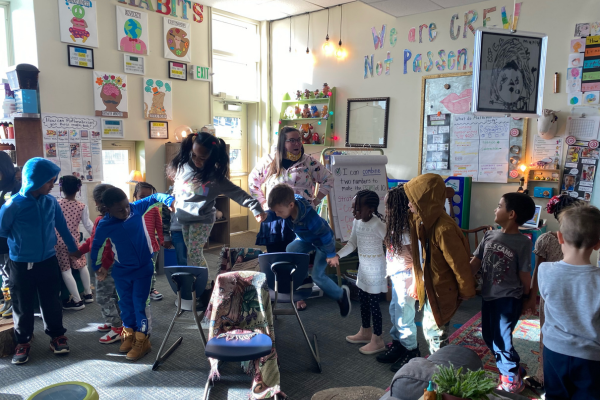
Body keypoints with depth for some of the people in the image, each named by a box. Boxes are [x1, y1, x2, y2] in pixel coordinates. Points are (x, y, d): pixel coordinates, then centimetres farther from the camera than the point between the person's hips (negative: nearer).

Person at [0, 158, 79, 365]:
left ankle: (57, 335, 30)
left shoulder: (51, 201, -7)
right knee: (23, 305, 12)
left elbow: (62, 226, 7)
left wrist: (73, 247, 16)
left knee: (51, 301, 14)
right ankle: (23, 341, 29)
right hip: (21, 264, -3)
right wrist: (21, 240, 7)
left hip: (48, 261, 3)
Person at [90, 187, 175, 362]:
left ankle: (142, 340, 15)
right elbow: (96, 246, 2)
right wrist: (97, 267, 10)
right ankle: (129, 333, 38)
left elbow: (155, 197, -5)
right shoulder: (104, 226, -16)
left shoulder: (137, 208, -17)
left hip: (143, 268, -2)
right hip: (121, 271, 2)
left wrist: (169, 200, -22)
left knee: (140, 304, 1)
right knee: (125, 303, 17)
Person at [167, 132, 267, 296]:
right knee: (193, 254, 9)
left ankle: (207, 287, 9)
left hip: (202, 220, -4)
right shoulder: (182, 166, -6)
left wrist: (256, 208, -22)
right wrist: (172, 201, 16)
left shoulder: (215, 177, -18)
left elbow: (237, 193, -17)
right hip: (183, 219, 5)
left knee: (194, 254, -8)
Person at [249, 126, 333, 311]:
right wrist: (263, 202, 9)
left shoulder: (309, 162, 0)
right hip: (274, 217, 1)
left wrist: (315, 201, 2)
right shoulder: (269, 161, 4)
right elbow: (253, 180, 16)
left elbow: (328, 179, 7)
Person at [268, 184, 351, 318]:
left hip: (322, 240, -7)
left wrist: (331, 254, -17)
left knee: (317, 276, -11)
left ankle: (341, 294, 15)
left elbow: (325, 235, -29)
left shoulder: (309, 216, -44)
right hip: (304, 239, 7)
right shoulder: (285, 206, -26)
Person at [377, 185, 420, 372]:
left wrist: (414, 284, -19)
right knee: (394, 312, 19)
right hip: (396, 275, 9)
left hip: (406, 276, -9)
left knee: (404, 316, 4)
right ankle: (397, 346, 36)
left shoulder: (408, 229, -20)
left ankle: (411, 353, 22)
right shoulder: (397, 226, 5)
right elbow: (392, 252, 7)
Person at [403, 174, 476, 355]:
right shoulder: (422, 221, -3)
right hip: (429, 288, 8)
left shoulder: (443, 228, -30)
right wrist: (419, 284, 13)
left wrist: (466, 292, -9)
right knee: (428, 330, 22)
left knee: (435, 335, 8)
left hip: (441, 292, -8)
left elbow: (459, 264, -22)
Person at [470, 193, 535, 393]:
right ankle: (513, 368, 39)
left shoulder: (523, 242, -16)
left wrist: (526, 299, 1)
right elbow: (475, 263, 0)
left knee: (501, 339, 0)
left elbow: (524, 275, -7)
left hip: (508, 299, -6)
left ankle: (513, 378, 26)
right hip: (488, 295, 6)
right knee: (489, 336, 16)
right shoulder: (489, 236, 0)